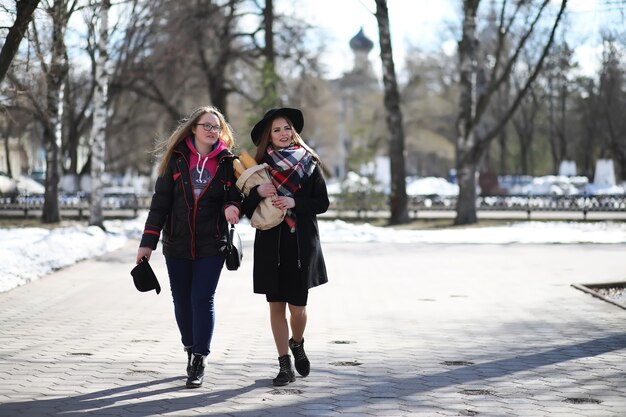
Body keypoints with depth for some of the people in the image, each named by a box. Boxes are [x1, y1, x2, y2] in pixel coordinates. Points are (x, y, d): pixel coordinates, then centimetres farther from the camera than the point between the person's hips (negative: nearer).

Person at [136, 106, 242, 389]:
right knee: (182, 301, 8)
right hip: (177, 244, 1)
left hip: (211, 245, -1)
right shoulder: (176, 159, 2)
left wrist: (233, 207, -17)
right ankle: (191, 351, 27)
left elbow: (235, 195, 9)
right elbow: (160, 201, 1)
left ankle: (199, 362, -4)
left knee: (203, 299, -8)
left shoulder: (227, 162, 2)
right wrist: (148, 241, -4)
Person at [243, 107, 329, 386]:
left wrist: (294, 202, -14)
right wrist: (258, 192, -16)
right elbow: (247, 208, 4)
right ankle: (285, 364, 11)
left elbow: (323, 202, 0)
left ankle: (297, 345, 30)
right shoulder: (260, 165, 6)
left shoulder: (309, 163, 3)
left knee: (298, 306, -1)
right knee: (276, 305, 1)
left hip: (302, 244, -1)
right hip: (271, 245, 1)